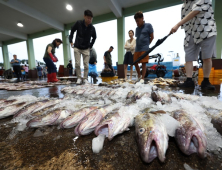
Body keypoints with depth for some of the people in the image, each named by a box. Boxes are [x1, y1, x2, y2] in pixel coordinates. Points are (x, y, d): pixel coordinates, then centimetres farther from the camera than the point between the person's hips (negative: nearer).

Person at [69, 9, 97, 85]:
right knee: (77, 64, -5)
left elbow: (94, 37, 13)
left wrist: (91, 45, 6)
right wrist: (71, 41, 3)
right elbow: (72, 31, 8)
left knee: (86, 65, -3)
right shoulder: (78, 23, -7)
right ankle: (79, 78, 8)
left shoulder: (92, 28, -4)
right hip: (77, 48, 0)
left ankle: (85, 79, 9)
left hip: (86, 49, 1)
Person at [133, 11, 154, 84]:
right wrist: (137, 46, 8)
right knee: (135, 63, 5)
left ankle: (142, 78, 2)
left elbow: (152, 37, 2)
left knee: (144, 63, -6)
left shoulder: (148, 25, 2)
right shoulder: (137, 28, 18)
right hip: (137, 49, 6)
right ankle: (139, 75, 24)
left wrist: (146, 44, 5)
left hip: (144, 49, -6)